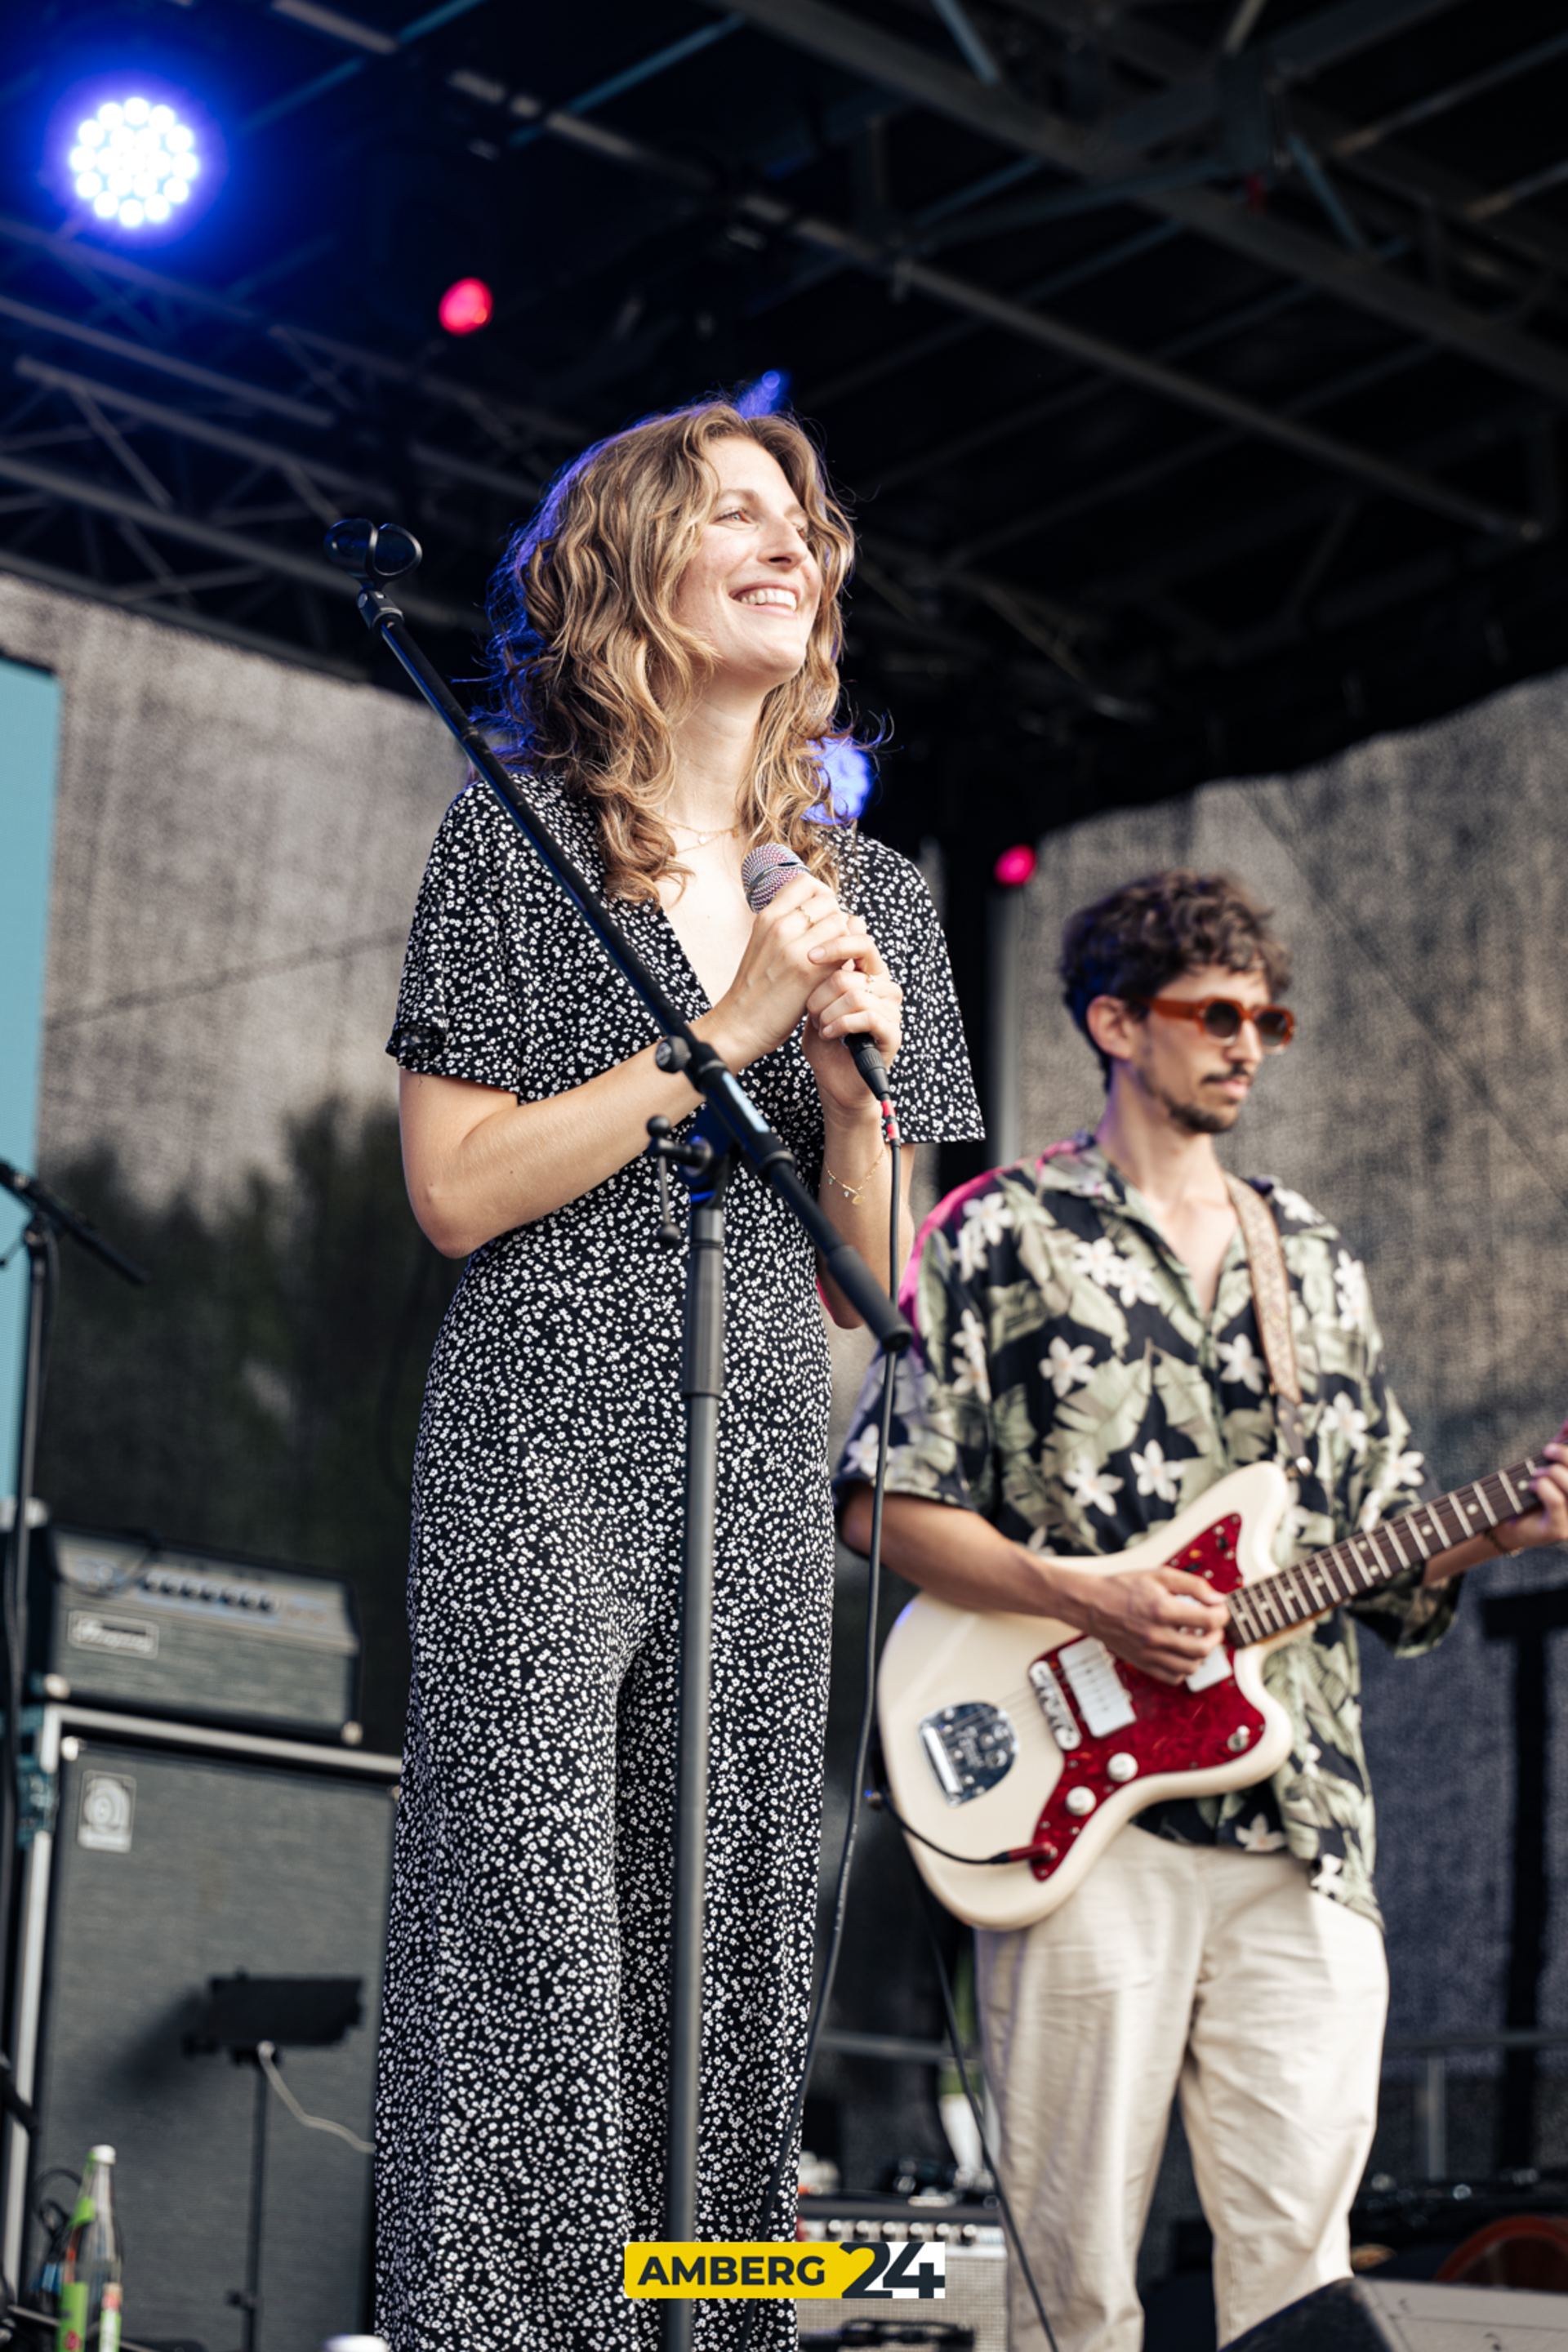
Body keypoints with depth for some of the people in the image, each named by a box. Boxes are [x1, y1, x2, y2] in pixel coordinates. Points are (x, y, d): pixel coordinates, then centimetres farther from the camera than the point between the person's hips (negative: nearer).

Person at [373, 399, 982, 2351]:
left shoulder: (870, 895, 16)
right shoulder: (519, 834, 3)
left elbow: (876, 1280, 14)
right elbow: (454, 1190, -6)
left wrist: (850, 1075, -4)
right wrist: (726, 1032, -9)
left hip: (763, 1480, 4)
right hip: (541, 1462, -4)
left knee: (728, 1985, 2)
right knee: (535, 1979, -12)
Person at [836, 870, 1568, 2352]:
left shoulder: (1315, 1264, 19)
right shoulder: (1004, 1236, 3)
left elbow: (1377, 1550, 20)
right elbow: (885, 1503, -2)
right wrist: (1089, 1602, -14)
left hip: (1304, 1833, 4)